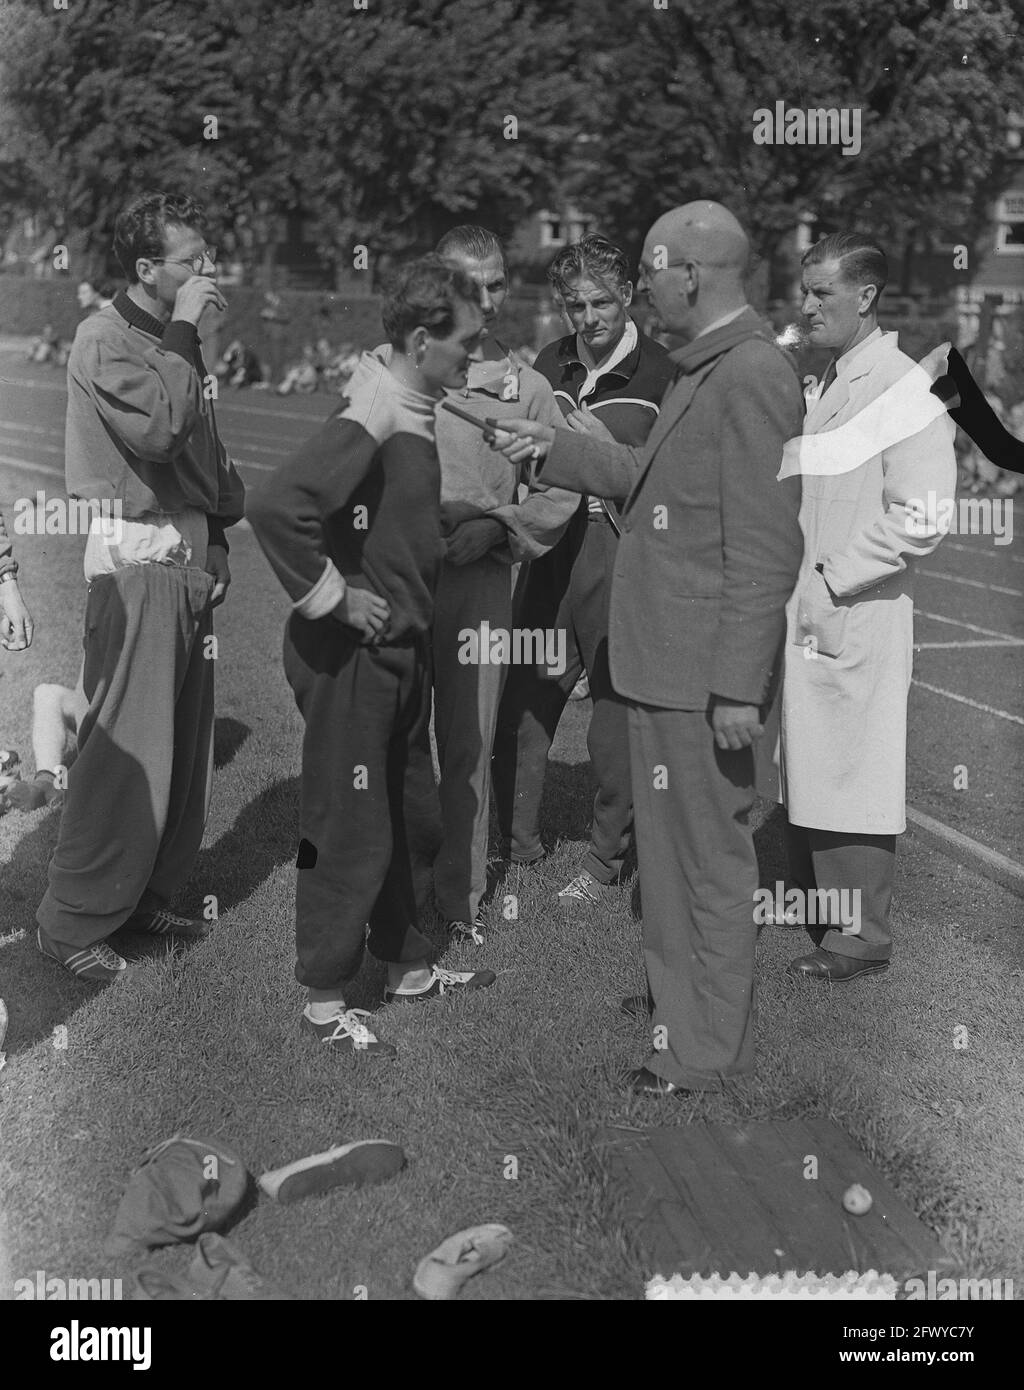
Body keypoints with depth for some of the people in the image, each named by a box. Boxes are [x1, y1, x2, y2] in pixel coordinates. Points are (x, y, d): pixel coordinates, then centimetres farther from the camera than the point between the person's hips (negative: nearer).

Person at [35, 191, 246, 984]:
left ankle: (146, 895, 23)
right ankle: (74, 921, 2)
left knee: (187, 745, 11)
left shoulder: (173, 341, 14)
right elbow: (157, 430, -24)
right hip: (137, 558, -8)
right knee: (129, 748, -7)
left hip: (189, 555, 8)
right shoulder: (106, 338, -10)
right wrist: (183, 333, -16)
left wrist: (216, 539, 8)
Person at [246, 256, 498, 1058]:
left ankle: (408, 967, 36)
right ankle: (324, 1001, 16)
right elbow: (276, 508, -33)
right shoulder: (371, 422, -21)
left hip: (402, 649, 9)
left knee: (414, 819, 19)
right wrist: (329, 595, -22)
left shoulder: (413, 414, 7)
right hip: (353, 657, -9)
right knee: (353, 831, 1)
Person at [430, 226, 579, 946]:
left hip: (481, 576, 1)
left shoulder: (526, 387, 6)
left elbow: (561, 493, 8)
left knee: (468, 744, 5)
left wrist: (495, 525, -7)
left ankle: (461, 891, 16)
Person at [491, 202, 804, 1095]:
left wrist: (740, 687, -22)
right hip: (667, 660, 10)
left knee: (710, 851, 2)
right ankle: (682, 995, 37)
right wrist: (552, 450, 23)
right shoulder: (706, 369, 12)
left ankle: (713, 1045, 16)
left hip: (704, 672, -10)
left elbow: (766, 549, -22)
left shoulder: (753, 376, -18)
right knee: (673, 843, 21)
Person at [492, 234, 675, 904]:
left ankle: (607, 857, 16)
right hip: (553, 546, 5)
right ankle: (516, 841, 20)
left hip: (624, 552, -5)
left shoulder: (661, 371, -4)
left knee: (616, 705, 3)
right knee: (523, 700, 6)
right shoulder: (552, 362, 12)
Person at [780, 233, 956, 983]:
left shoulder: (909, 393, -11)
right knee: (805, 768, 12)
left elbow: (920, 521, -19)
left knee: (851, 773, 0)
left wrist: (830, 582, -16)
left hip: (856, 621, -7)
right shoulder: (823, 386, 13)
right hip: (801, 612, 7)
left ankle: (862, 935, 12)